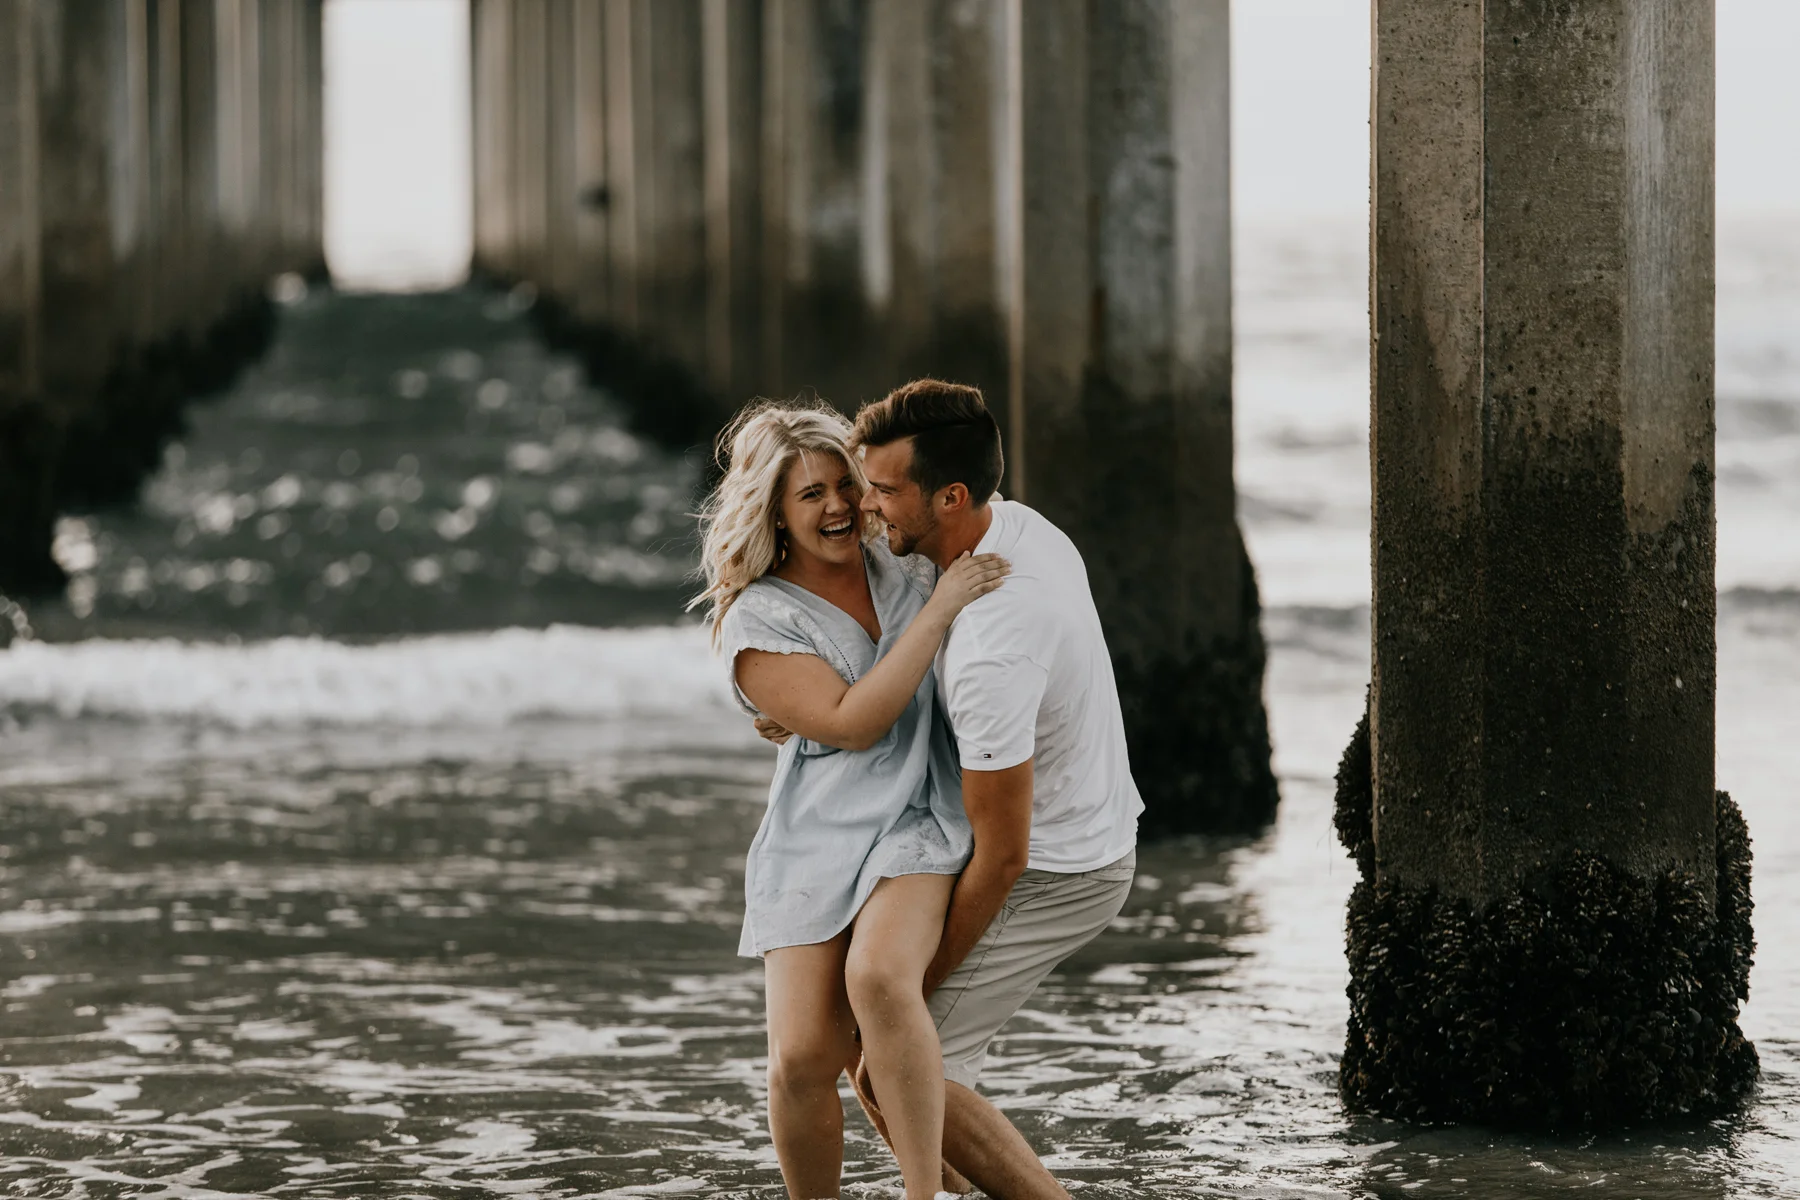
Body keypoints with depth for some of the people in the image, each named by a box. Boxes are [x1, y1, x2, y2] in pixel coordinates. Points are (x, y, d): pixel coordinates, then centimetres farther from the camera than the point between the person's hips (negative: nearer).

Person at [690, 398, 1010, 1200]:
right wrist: (941, 607, -16)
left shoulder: (899, 565, 12)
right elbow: (852, 724, -15)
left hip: (917, 829, 1)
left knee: (878, 976, -31)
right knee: (801, 1060, -16)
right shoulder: (756, 622, -2)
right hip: (816, 843, -1)